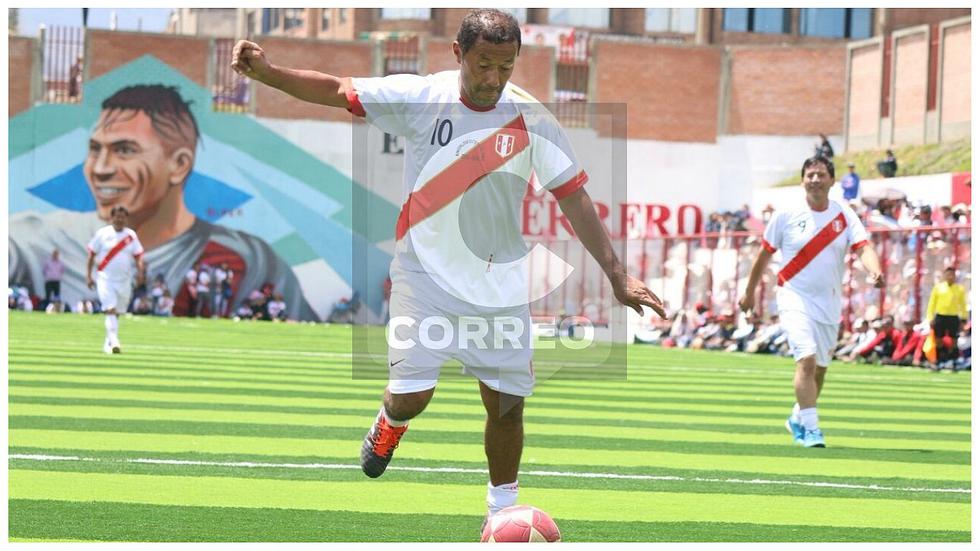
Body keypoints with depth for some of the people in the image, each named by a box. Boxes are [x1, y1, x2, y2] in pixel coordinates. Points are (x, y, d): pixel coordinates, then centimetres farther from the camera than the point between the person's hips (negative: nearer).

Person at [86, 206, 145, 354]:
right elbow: (91, 254, 4)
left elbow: (138, 255, 8)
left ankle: (108, 343, 24)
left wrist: (140, 271, -11)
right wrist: (88, 275, -1)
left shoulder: (131, 236, 7)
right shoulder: (102, 233, 0)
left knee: (116, 313, 10)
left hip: (124, 280, 3)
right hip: (105, 279, -3)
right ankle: (113, 342, -28)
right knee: (110, 310, -18)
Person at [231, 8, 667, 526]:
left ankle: (503, 510, 21)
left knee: (507, 404, 1)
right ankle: (391, 422, 28)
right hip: (425, 275, -1)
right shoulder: (418, 97, -10)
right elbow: (336, 91, -4)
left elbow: (573, 197, -6)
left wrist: (617, 275, -9)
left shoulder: (531, 118, -9)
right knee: (411, 394, -10)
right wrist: (267, 72, -19)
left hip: (500, 284, 1)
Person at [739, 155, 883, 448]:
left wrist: (875, 271, -34)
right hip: (795, 299, -4)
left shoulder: (845, 215, 1)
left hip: (829, 303, 4)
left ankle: (798, 419, 35)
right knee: (806, 359, -21)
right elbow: (764, 254, 7)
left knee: (820, 368, 13)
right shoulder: (786, 215, -3)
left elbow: (863, 247, -13)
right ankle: (811, 428, -19)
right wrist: (750, 292, 13)